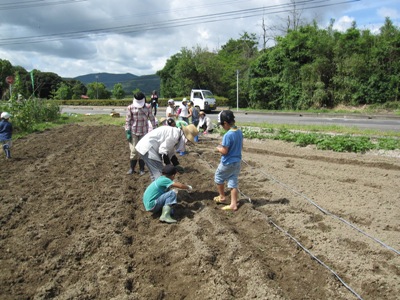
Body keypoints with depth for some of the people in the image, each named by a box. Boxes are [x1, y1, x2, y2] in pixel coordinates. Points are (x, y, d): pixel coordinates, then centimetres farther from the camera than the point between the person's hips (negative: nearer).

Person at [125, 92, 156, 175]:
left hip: (144, 132, 1)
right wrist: (128, 132, -7)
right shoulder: (130, 107, -4)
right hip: (133, 132, -1)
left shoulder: (147, 107, 0)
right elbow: (128, 120, -3)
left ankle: (141, 169, 19)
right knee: (133, 151, -2)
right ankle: (131, 168, 15)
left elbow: (152, 119, 4)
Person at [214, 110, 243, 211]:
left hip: (227, 163, -7)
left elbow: (224, 151, -23)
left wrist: (219, 148, -1)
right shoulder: (239, 132, 1)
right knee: (233, 183, 11)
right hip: (237, 162, 7)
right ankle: (233, 204, 13)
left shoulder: (228, 135, -24)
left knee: (218, 177, 18)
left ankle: (222, 197, 30)